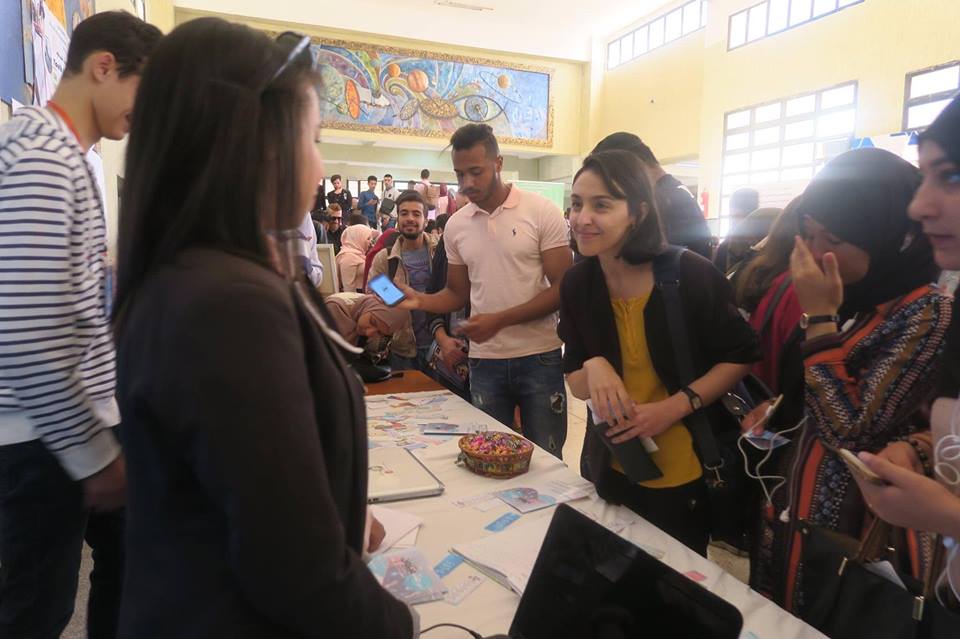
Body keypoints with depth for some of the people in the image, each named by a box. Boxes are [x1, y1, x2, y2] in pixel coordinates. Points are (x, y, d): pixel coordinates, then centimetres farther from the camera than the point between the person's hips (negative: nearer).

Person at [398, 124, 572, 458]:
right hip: (484, 361, 3)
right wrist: (419, 300, -7)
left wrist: (499, 320, -17)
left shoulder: (542, 212, -7)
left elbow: (562, 289, -9)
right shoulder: (456, 225, 5)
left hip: (539, 357, -3)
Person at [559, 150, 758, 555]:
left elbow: (740, 357, -9)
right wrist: (594, 367, -24)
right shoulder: (577, 284, -7)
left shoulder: (689, 273, -18)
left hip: (684, 473, -3)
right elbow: (575, 384, -1)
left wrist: (674, 407, -22)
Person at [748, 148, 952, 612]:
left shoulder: (927, 315, -21)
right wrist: (775, 408, -1)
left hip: (848, 514, -7)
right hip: (794, 490, 7)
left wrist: (818, 315, -26)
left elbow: (849, 431, -27)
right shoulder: (857, 295, 2)